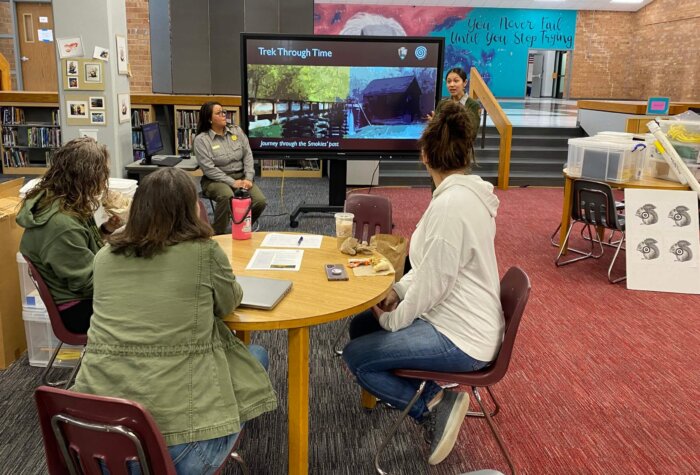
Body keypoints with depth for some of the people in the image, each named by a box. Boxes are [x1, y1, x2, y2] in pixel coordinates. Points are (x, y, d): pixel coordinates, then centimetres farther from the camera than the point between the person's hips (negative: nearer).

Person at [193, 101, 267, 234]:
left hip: (241, 176, 4)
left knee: (260, 201, -20)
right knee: (227, 196, -38)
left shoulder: (236, 131, 6)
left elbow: (248, 155, 3)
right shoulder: (201, 140, -8)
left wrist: (248, 178, -11)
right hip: (216, 180, -4)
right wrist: (232, 182, -20)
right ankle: (217, 233, -19)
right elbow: (209, 169, -15)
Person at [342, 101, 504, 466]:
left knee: (355, 356, -3)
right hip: (455, 316, 10)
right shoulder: (467, 192, 5)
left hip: (460, 337, -10)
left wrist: (392, 320, -8)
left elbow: (433, 283, -23)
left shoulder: (450, 204, -26)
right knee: (360, 325, 15)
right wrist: (399, 289, 5)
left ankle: (433, 408, 0)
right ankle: (432, 393, 11)